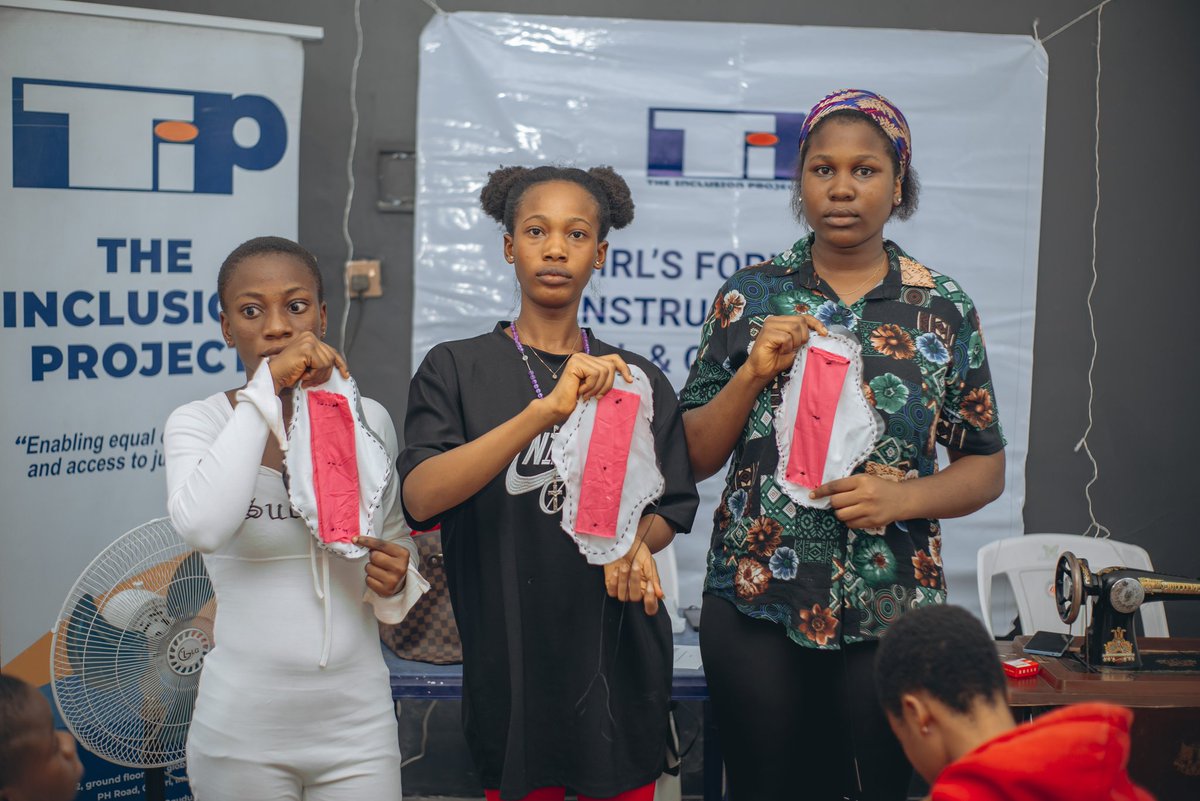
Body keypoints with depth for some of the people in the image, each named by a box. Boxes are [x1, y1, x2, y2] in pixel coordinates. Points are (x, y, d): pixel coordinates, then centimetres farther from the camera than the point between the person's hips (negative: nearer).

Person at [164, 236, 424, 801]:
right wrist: (268, 386, -25)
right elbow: (202, 527, -28)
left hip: (357, 723, 3)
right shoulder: (198, 423, -7)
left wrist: (395, 583, -6)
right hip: (244, 732, -3)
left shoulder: (369, 419, 4)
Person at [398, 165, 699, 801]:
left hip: (619, 659, 3)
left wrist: (634, 541, -13)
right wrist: (545, 411, -29)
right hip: (511, 660, -2)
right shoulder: (457, 368, -2)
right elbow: (421, 498, -18)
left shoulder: (639, 381, 7)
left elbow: (669, 511, 11)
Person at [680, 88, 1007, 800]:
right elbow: (694, 459, 2)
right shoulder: (751, 296, 2)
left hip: (892, 611, 0)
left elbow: (986, 469, 4)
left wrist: (901, 496, -14)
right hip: (756, 606, 0)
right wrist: (753, 373, -13)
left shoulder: (944, 308, 2)